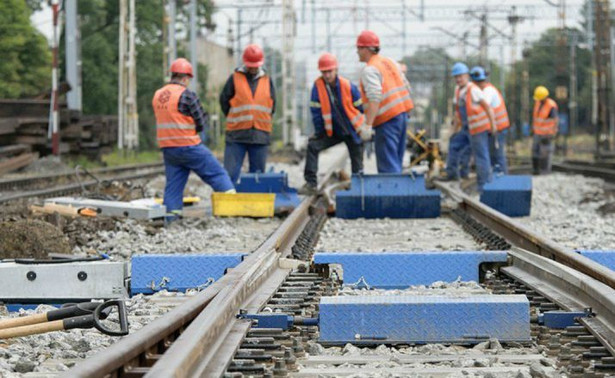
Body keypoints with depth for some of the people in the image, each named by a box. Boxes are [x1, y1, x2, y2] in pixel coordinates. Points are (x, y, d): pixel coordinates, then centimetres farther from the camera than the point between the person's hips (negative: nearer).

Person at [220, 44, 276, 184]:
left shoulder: (267, 80, 9)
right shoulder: (235, 78, 2)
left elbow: (272, 105, 16)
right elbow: (224, 101, 6)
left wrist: (263, 122, 9)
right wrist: (235, 120, 7)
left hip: (260, 135, 3)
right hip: (236, 135, -2)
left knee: (258, 172, 6)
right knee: (231, 172, -6)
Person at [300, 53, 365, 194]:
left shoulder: (348, 86, -16)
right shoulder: (318, 86, -12)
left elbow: (360, 108, -4)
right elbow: (316, 110, -5)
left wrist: (363, 129, 3)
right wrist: (319, 132, -1)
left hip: (353, 131, -2)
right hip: (333, 132, 2)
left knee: (357, 167, -1)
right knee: (312, 145, -15)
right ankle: (311, 183, -12)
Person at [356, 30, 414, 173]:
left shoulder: (370, 70, -11)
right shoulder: (390, 62, 16)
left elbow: (375, 98, -23)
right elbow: (406, 88, 19)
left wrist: (368, 126, -26)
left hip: (387, 119, -9)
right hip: (402, 113, 9)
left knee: (387, 164, -9)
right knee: (396, 160, 15)